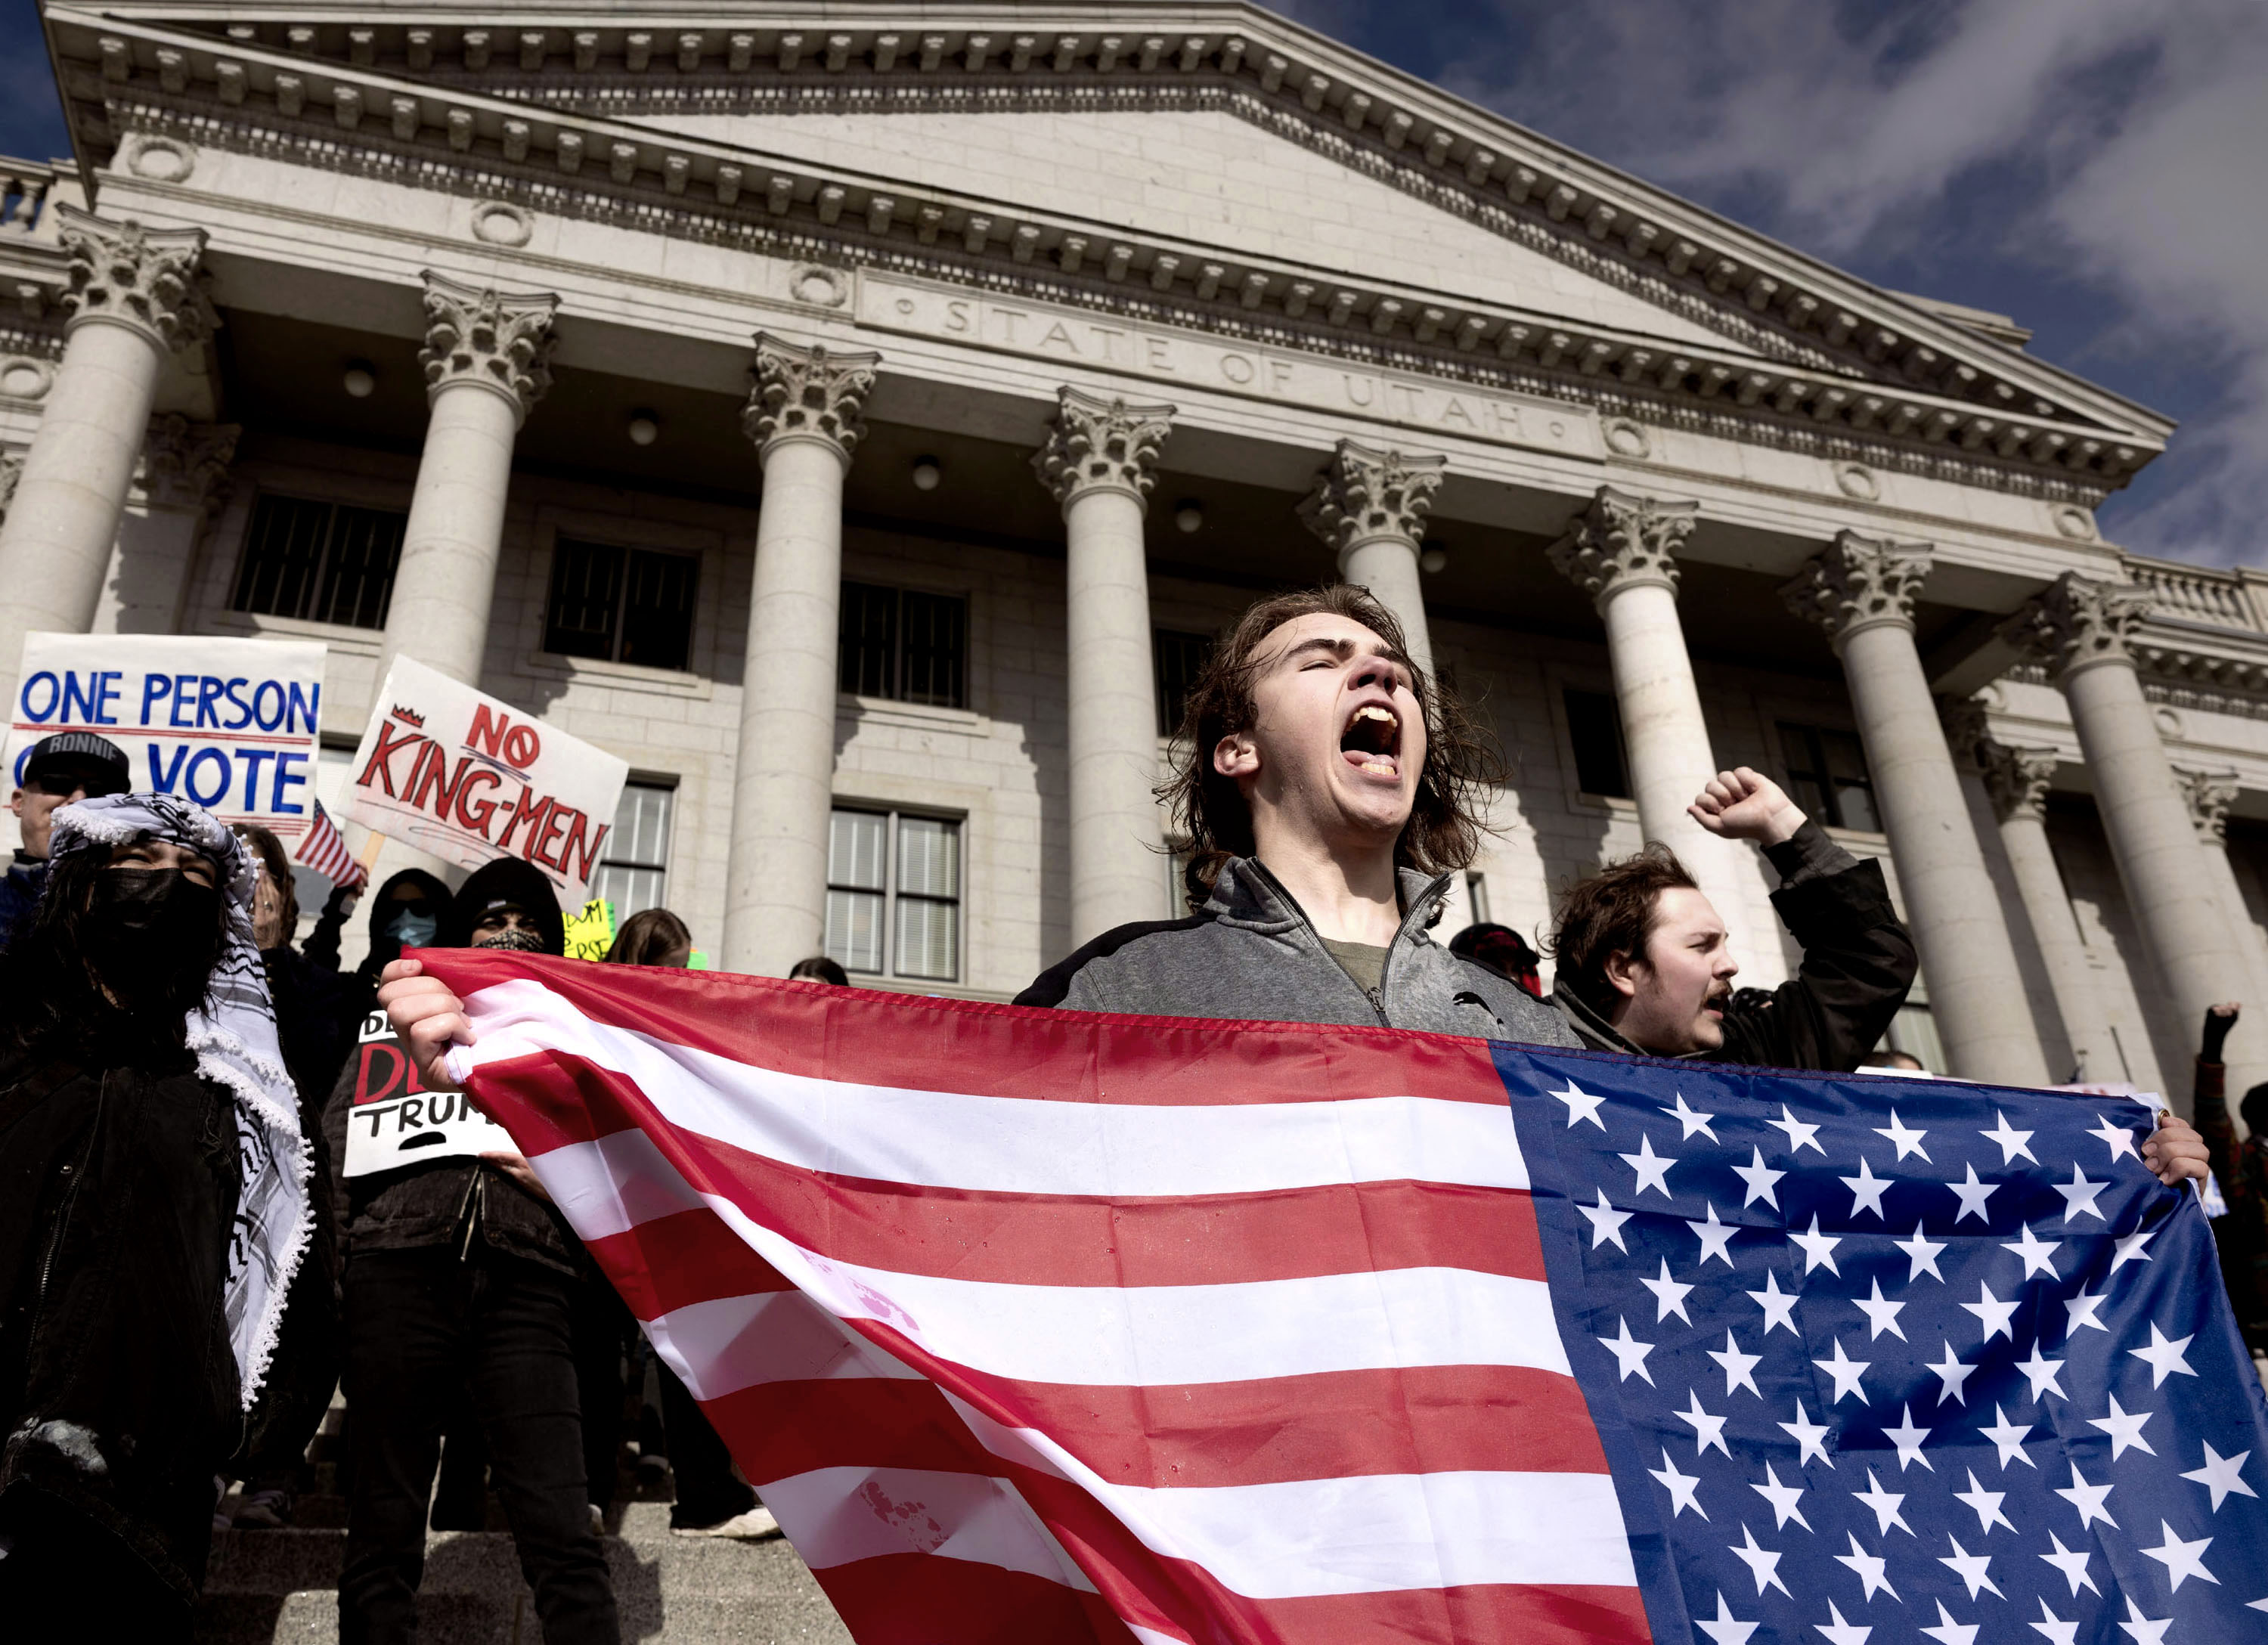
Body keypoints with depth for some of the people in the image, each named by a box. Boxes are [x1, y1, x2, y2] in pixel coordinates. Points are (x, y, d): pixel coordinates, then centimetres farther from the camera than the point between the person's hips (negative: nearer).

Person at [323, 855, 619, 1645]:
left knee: (563, 1539, -9)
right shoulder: (399, 1020, 22)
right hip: (399, 1273, 1)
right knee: (383, 1534, 4)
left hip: (525, 1281, -1)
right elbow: (332, 1150, 14)